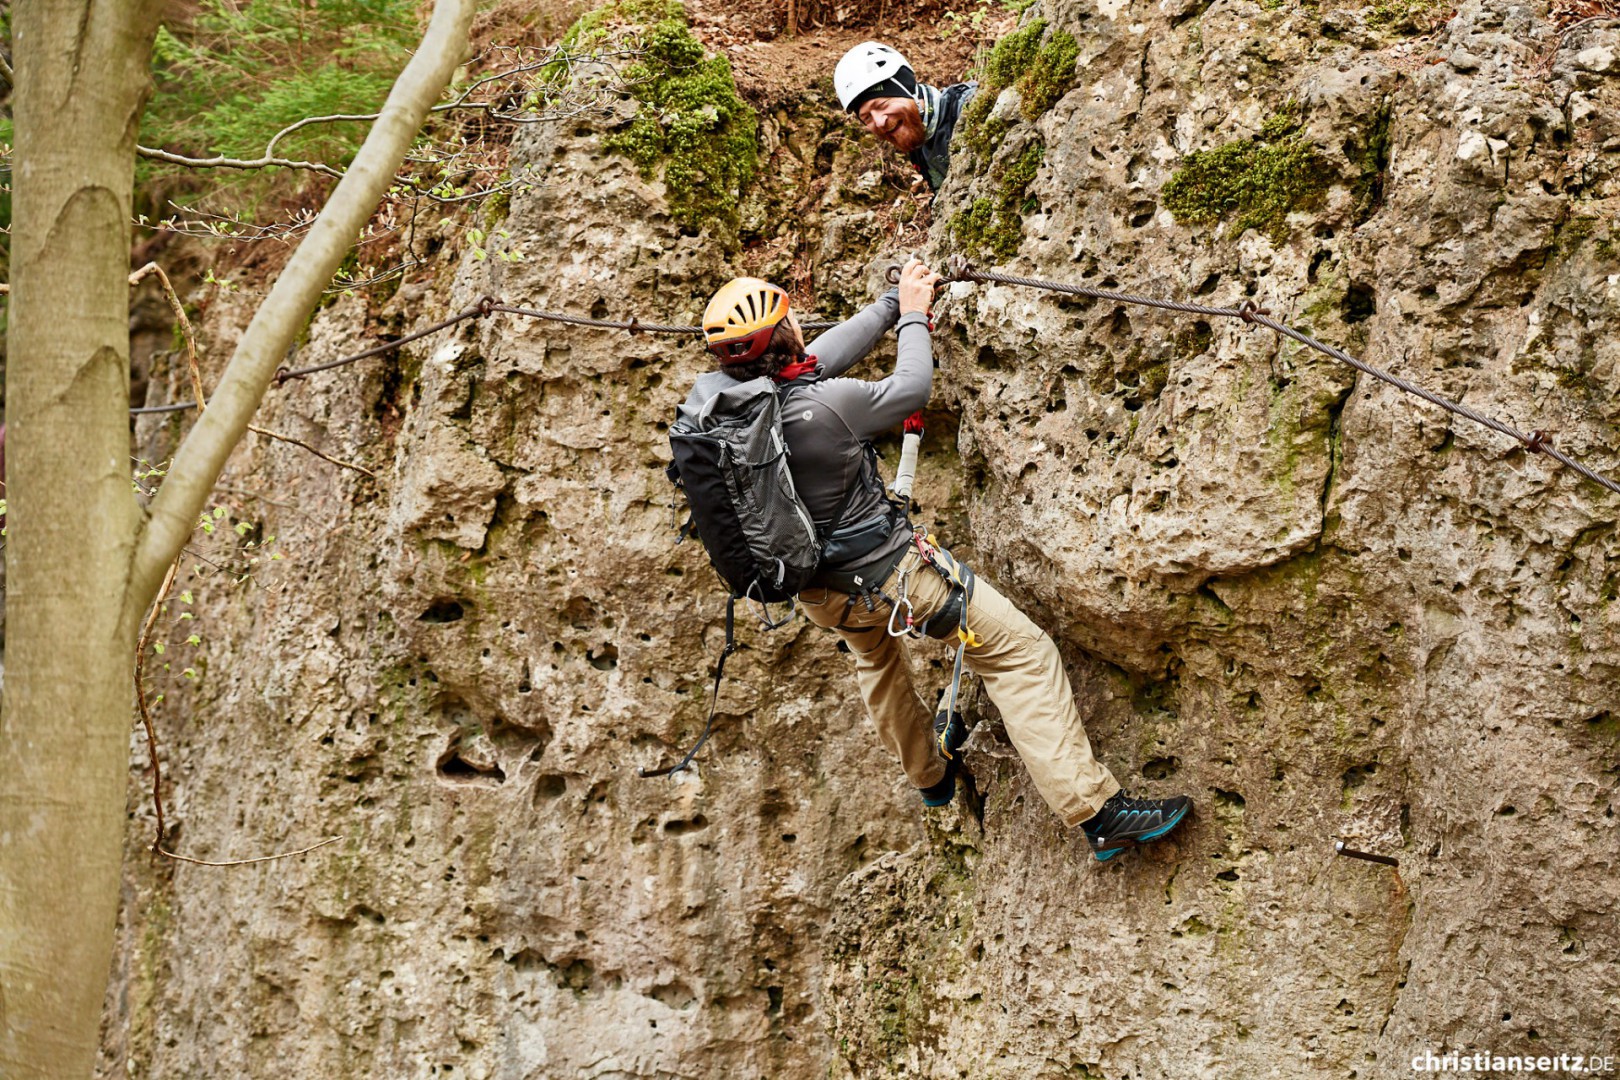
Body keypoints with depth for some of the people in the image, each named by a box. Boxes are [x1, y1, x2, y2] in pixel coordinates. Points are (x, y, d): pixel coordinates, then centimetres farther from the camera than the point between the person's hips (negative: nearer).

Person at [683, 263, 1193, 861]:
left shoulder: (709, 397, -13)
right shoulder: (822, 407, -33)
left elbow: (817, 359, 2)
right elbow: (912, 387, -13)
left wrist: (893, 302, 10)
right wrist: (912, 314, 4)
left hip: (816, 591, 7)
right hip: (887, 568, -7)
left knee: (873, 653, 38)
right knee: (1020, 653, 1)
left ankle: (929, 771, 57)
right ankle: (1097, 811, 0)